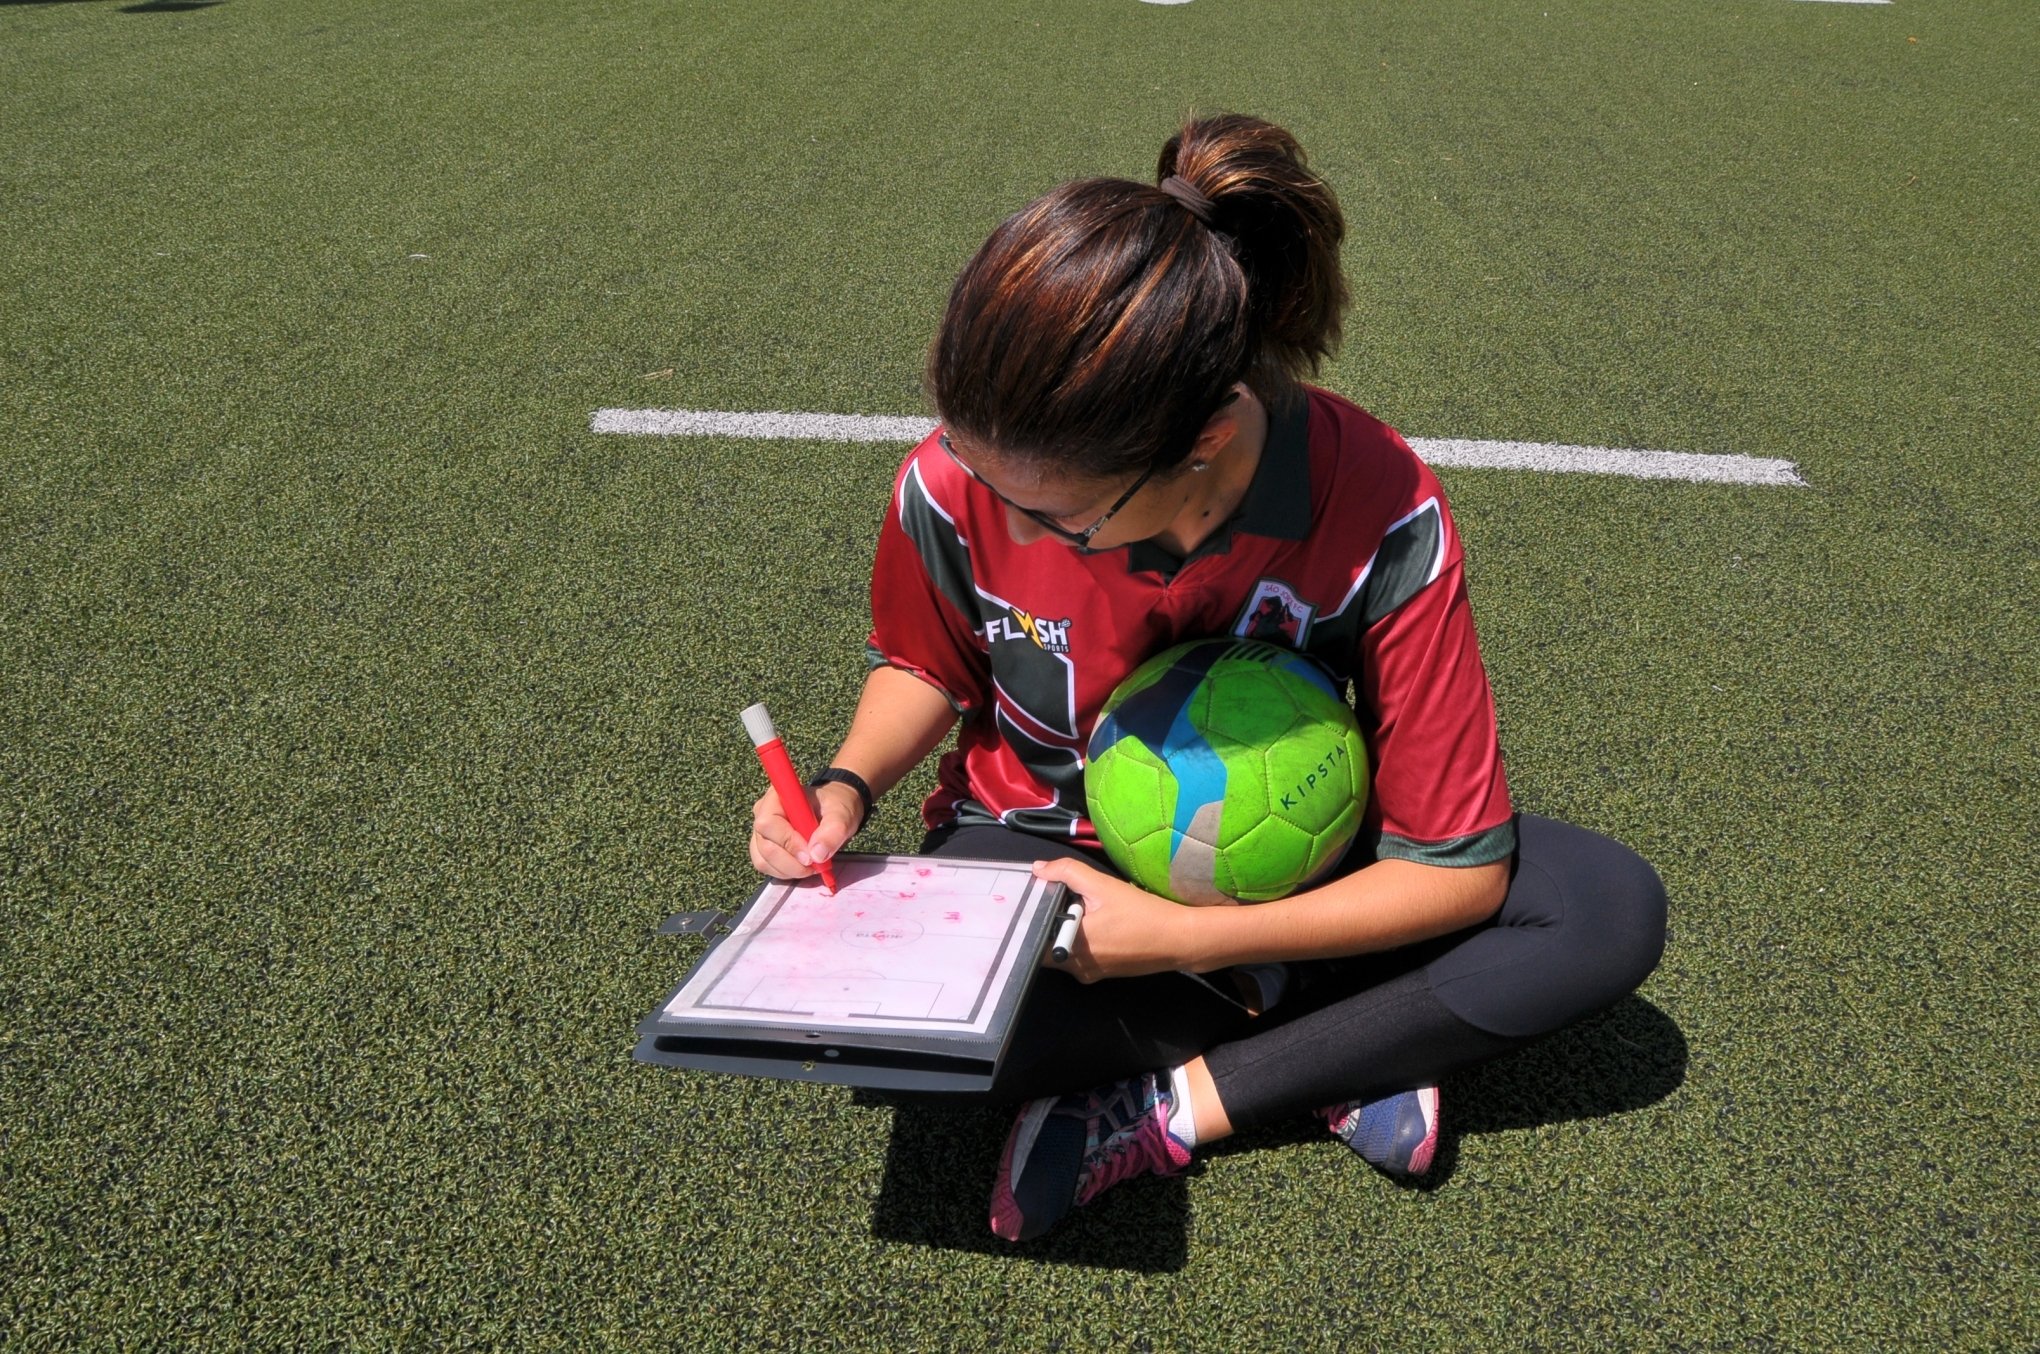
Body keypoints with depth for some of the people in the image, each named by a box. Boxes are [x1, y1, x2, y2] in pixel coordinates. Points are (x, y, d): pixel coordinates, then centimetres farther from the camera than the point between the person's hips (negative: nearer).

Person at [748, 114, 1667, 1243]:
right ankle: (1332, 1060, -16)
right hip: (1039, 848, 1)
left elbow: (1457, 870, -23)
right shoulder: (956, 482, -24)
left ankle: (1169, 1106, -19)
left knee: (1612, 909, -21)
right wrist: (846, 787, -20)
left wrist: (1176, 940, -28)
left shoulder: (1379, 513, -29)